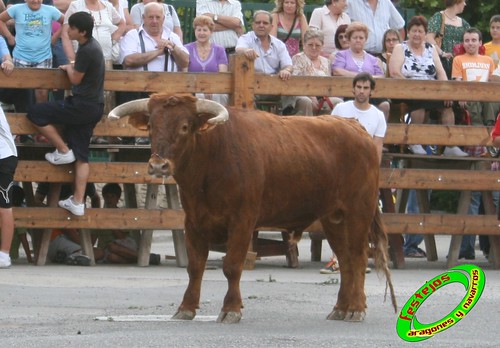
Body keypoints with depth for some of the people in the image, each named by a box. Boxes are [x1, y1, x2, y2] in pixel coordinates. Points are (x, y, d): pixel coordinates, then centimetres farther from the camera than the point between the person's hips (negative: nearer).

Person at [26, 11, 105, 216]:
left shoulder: (86, 50, -19)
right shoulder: (93, 45, 11)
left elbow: (75, 79, -9)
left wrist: (68, 68, 8)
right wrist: (73, 67, 13)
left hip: (82, 106, -10)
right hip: (93, 107, 10)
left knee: (35, 114, -3)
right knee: (81, 155, 9)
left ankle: (63, 151, 4)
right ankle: (78, 202, 7)